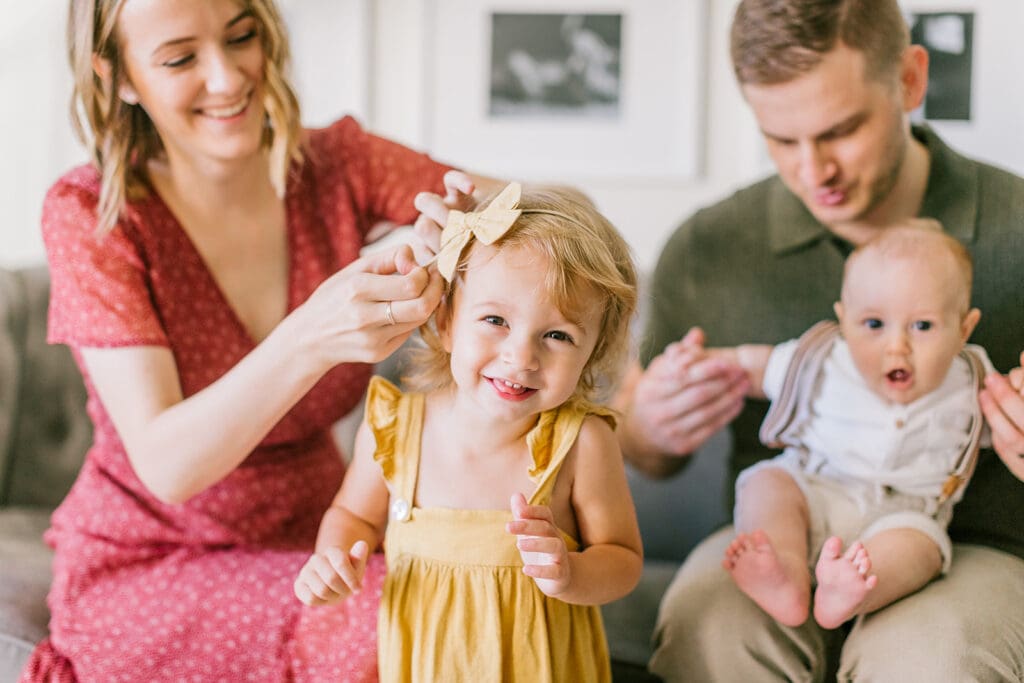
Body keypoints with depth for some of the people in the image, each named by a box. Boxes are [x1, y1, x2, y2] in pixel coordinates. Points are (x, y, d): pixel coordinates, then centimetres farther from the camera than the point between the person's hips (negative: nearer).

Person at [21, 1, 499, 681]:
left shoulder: (338, 166, -6)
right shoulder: (88, 215, -14)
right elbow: (165, 465, -24)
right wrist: (310, 340, -41)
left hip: (313, 542, 3)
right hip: (146, 568, -3)